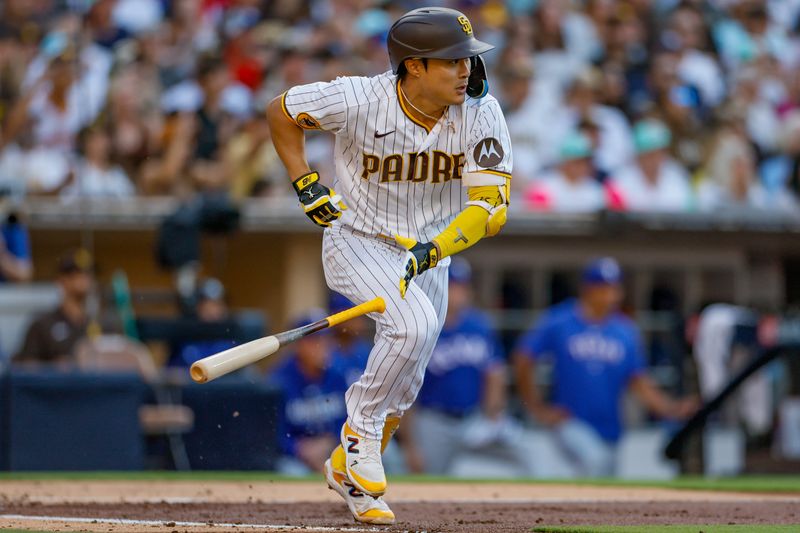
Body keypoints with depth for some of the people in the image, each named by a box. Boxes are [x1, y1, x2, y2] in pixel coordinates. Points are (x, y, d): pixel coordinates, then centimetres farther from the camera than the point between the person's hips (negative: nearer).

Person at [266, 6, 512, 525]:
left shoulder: (481, 114, -21)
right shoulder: (359, 101, -26)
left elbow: (491, 207, -26)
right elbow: (281, 111, -8)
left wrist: (431, 252, -39)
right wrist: (306, 185, -14)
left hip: (428, 249, 4)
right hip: (357, 242, -4)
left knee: (405, 380, 13)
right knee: (414, 324, -30)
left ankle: (349, 468, 37)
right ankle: (361, 429, -8)